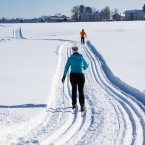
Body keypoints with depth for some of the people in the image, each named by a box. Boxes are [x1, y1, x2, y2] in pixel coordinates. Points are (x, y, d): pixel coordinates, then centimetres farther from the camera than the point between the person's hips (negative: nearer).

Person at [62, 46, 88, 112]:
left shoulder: (70, 58, 1)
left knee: (74, 90, 18)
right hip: (81, 75, 0)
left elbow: (66, 67, -4)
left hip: (73, 75, 0)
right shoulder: (81, 58, 6)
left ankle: (74, 104, 23)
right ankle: (82, 104, -19)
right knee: (81, 91, 0)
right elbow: (86, 65, 21)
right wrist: (84, 68, 44)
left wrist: (64, 76, -1)